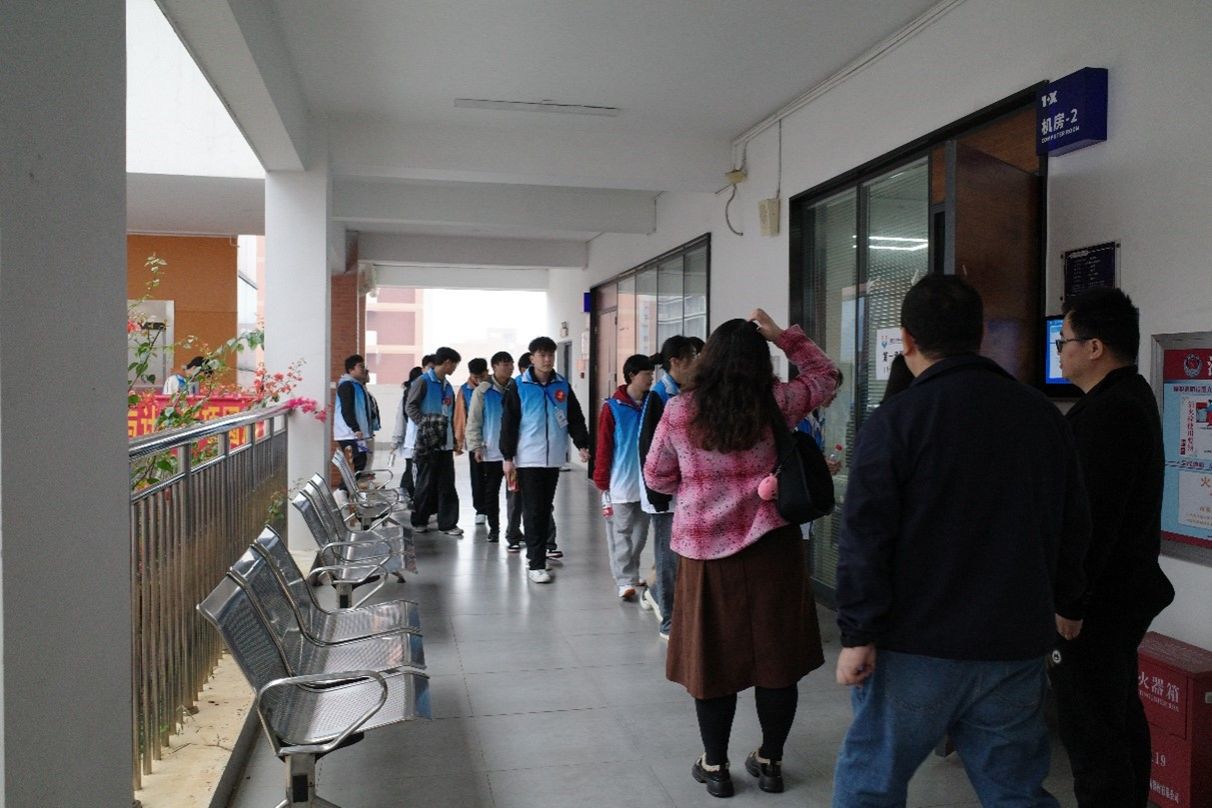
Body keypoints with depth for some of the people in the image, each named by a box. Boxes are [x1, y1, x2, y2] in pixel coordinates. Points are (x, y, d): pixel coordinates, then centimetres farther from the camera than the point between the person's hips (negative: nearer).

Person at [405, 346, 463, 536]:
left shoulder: (447, 386, 16)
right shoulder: (423, 381, -5)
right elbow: (410, 406, -8)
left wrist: (454, 438, 15)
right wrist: (424, 425, -14)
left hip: (445, 443, 6)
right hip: (428, 442, -6)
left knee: (447, 484, 3)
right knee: (426, 483, 1)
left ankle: (448, 523, 6)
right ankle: (419, 521, 14)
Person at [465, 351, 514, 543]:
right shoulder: (483, 391, -3)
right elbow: (474, 421, -1)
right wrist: (476, 446, -6)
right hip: (491, 451, -1)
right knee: (491, 491, 8)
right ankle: (494, 528, 20)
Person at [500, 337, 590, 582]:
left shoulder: (563, 385, 7)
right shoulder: (519, 386, -3)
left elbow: (575, 417, 12)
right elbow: (509, 422, -2)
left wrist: (582, 444, 0)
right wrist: (507, 456, -5)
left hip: (554, 458, 4)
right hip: (528, 458, -4)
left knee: (546, 508, 12)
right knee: (533, 510, -5)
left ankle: (537, 552, 25)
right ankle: (536, 564, -3)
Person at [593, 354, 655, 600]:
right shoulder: (612, 407, -7)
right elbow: (603, 448, -6)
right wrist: (602, 483, -7)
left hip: (646, 483, 5)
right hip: (620, 485, -5)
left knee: (640, 534, 14)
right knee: (621, 534, 0)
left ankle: (632, 574, 28)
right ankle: (625, 581, 4)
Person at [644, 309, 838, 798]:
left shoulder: (679, 411, -6)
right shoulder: (776, 404, -5)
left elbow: (656, 477, 4)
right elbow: (825, 376, 13)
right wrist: (783, 335, 11)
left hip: (705, 548, 0)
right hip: (771, 543, 1)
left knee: (713, 656, 11)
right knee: (776, 655, 13)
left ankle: (715, 767, 22)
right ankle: (770, 763, 26)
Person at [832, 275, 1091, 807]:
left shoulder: (894, 421, -11)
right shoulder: (1044, 415, 6)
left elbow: (865, 539, -15)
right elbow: (1074, 528, 14)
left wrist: (858, 635, -9)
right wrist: (1062, 606, 26)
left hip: (915, 647, -4)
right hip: (1016, 646, 5)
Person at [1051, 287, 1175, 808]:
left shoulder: (1108, 411, -21)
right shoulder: (1131, 396, 13)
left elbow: (1092, 517, -25)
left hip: (1095, 602, -11)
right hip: (1125, 589, 11)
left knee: (1088, 730, -4)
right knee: (1121, 717, 21)